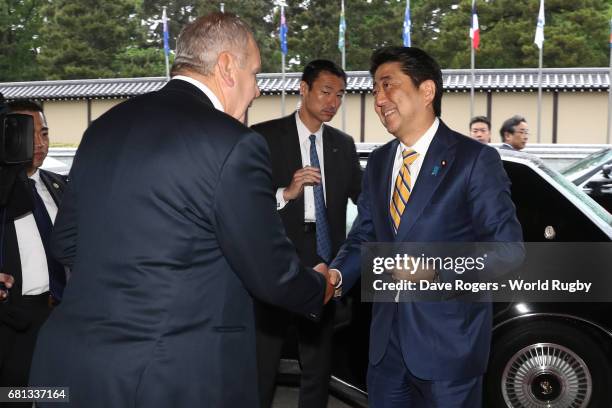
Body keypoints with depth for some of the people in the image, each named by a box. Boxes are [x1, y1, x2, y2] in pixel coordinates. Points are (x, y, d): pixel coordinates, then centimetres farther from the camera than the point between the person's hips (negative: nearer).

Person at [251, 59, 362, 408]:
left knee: (319, 364, 17)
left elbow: (364, 197, 5)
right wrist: (287, 193, -24)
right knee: (263, 363, 5)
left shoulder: (343, 144, 9)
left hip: (323, 261, 5)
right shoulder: (265, 136, -5)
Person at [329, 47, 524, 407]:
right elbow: (363, 239, 11)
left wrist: (437, 268, -24)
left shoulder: (475, 159, -10)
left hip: (449, 341, -5)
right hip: (387, 338, 5)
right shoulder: (379, 162, 10)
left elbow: (507, 248, -12)